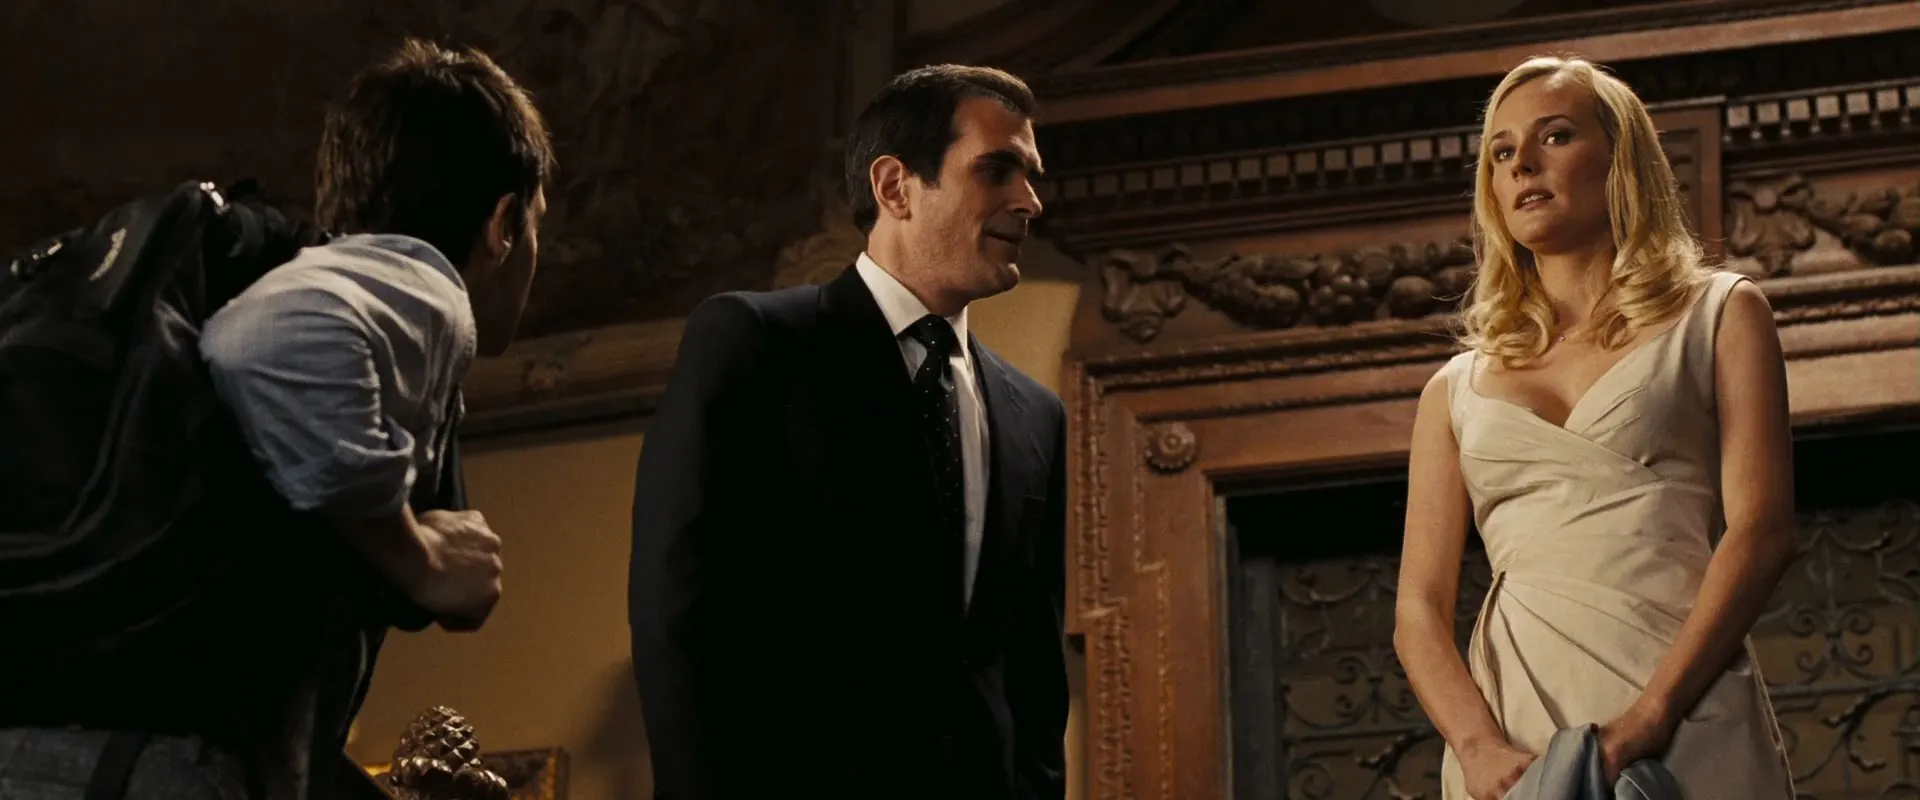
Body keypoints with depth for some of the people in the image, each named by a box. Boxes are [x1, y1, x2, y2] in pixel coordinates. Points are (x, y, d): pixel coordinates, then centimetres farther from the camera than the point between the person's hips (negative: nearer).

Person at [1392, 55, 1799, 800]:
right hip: (1510, 718, 2)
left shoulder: (1719, 316, 12)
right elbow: (1419, 609, 8)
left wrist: (1651, 713, -15)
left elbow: (1761, 529, -2)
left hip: (1686, 720, -2)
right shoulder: (1455, 389, 17)